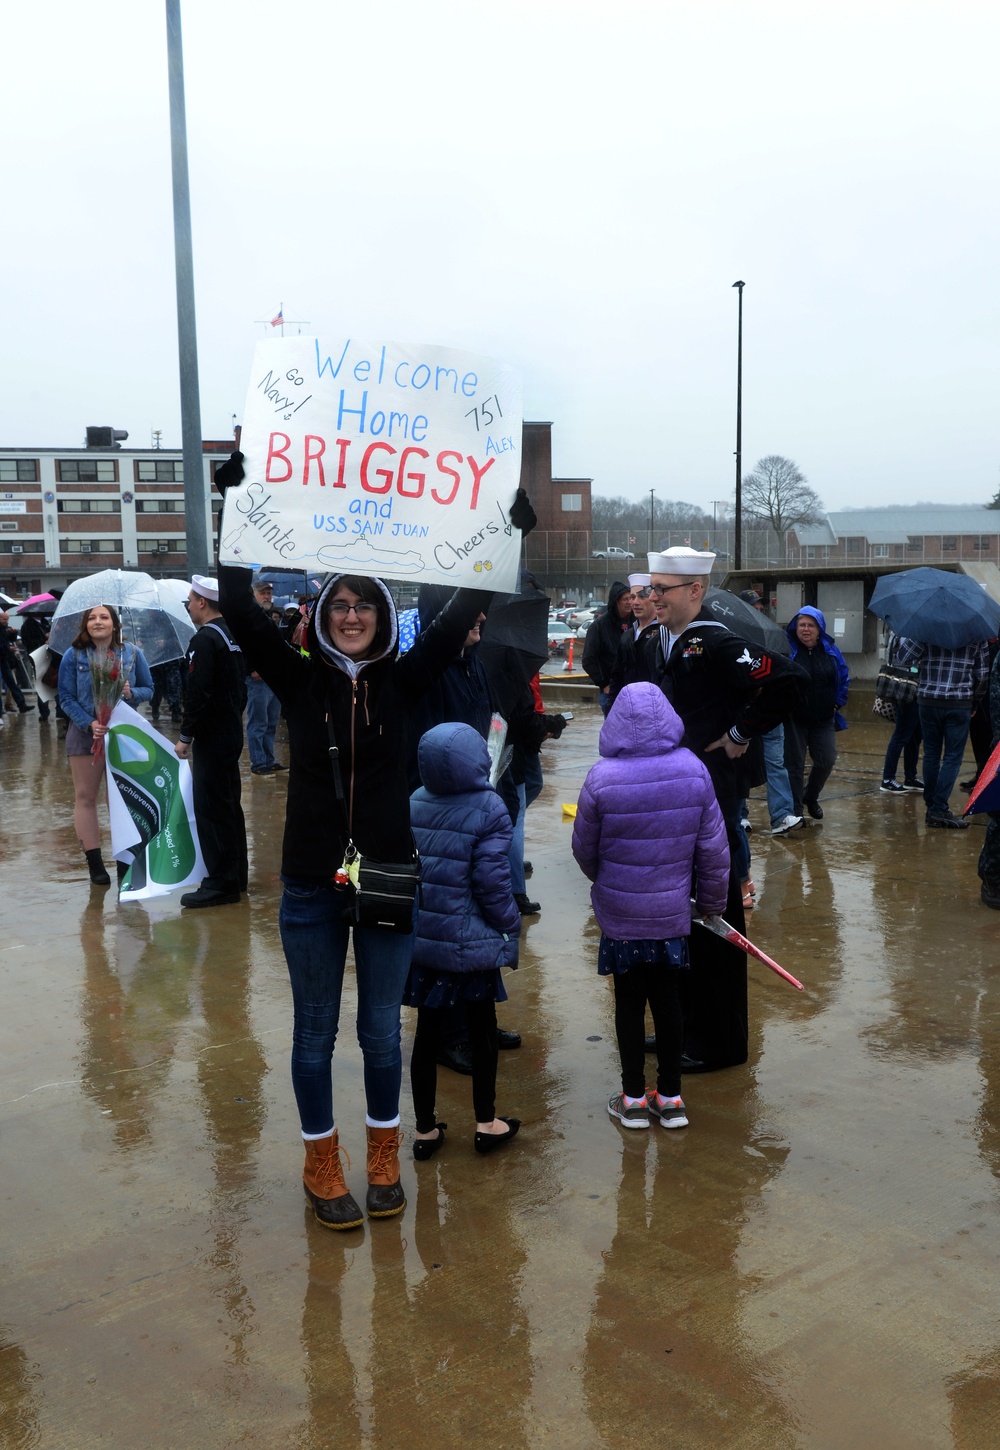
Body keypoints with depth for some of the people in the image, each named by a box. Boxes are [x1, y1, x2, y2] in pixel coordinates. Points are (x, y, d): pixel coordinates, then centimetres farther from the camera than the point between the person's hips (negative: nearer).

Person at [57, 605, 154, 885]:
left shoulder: (132, 654, 1)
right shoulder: (73, 656, -3)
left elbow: (148, 689, 6)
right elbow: (66, 698, -4)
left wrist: (131, 693, -17)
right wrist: (89, 723, -18)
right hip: (85, 733, -1)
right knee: (85, 797, 1)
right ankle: (94, 863, 7)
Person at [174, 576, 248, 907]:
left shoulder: (204, 639, -17)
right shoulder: (232, 636, 12)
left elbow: (197, 694, -22)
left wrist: (185, 737, -15)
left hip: (212, 739, -10)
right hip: (232, 733, 10)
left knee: (211, 809, -5)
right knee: (229, 805, 16)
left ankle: (220, 883, -3)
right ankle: (236, 876, 24)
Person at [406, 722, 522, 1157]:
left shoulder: (414, 804, -1)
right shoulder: (488, 809, -16)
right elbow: (492, 882, -16)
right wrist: (511, 924, -1)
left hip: (421, 938, 4)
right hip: (472, 941, -4)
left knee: (426, 1031, 13)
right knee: (482, 1029, 14)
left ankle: (425, 1129, 22)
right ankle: (486, 1123, 25)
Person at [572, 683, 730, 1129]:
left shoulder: (602, 778, -17)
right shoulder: (693, 770, -9)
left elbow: (584, 849, -4)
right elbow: (713, 848, -2)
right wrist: (712, 902, 12)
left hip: (619, 911, -2)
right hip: (673, 909, 2)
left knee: (629, 1001, 11)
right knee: (667, 997, 14)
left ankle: (634, 1098, 22)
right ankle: (671, 1097, 25)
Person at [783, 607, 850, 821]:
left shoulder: (830, 649, 4)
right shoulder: (787, 649, -9)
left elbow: (844, 676, 16)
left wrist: (839, 702, 9)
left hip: (824, 720, 4)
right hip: (794, 720, -4)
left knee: (826, 760, 2)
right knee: (794, 764, -1)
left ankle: (810, 796, 29)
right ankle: (795, 810, 9)